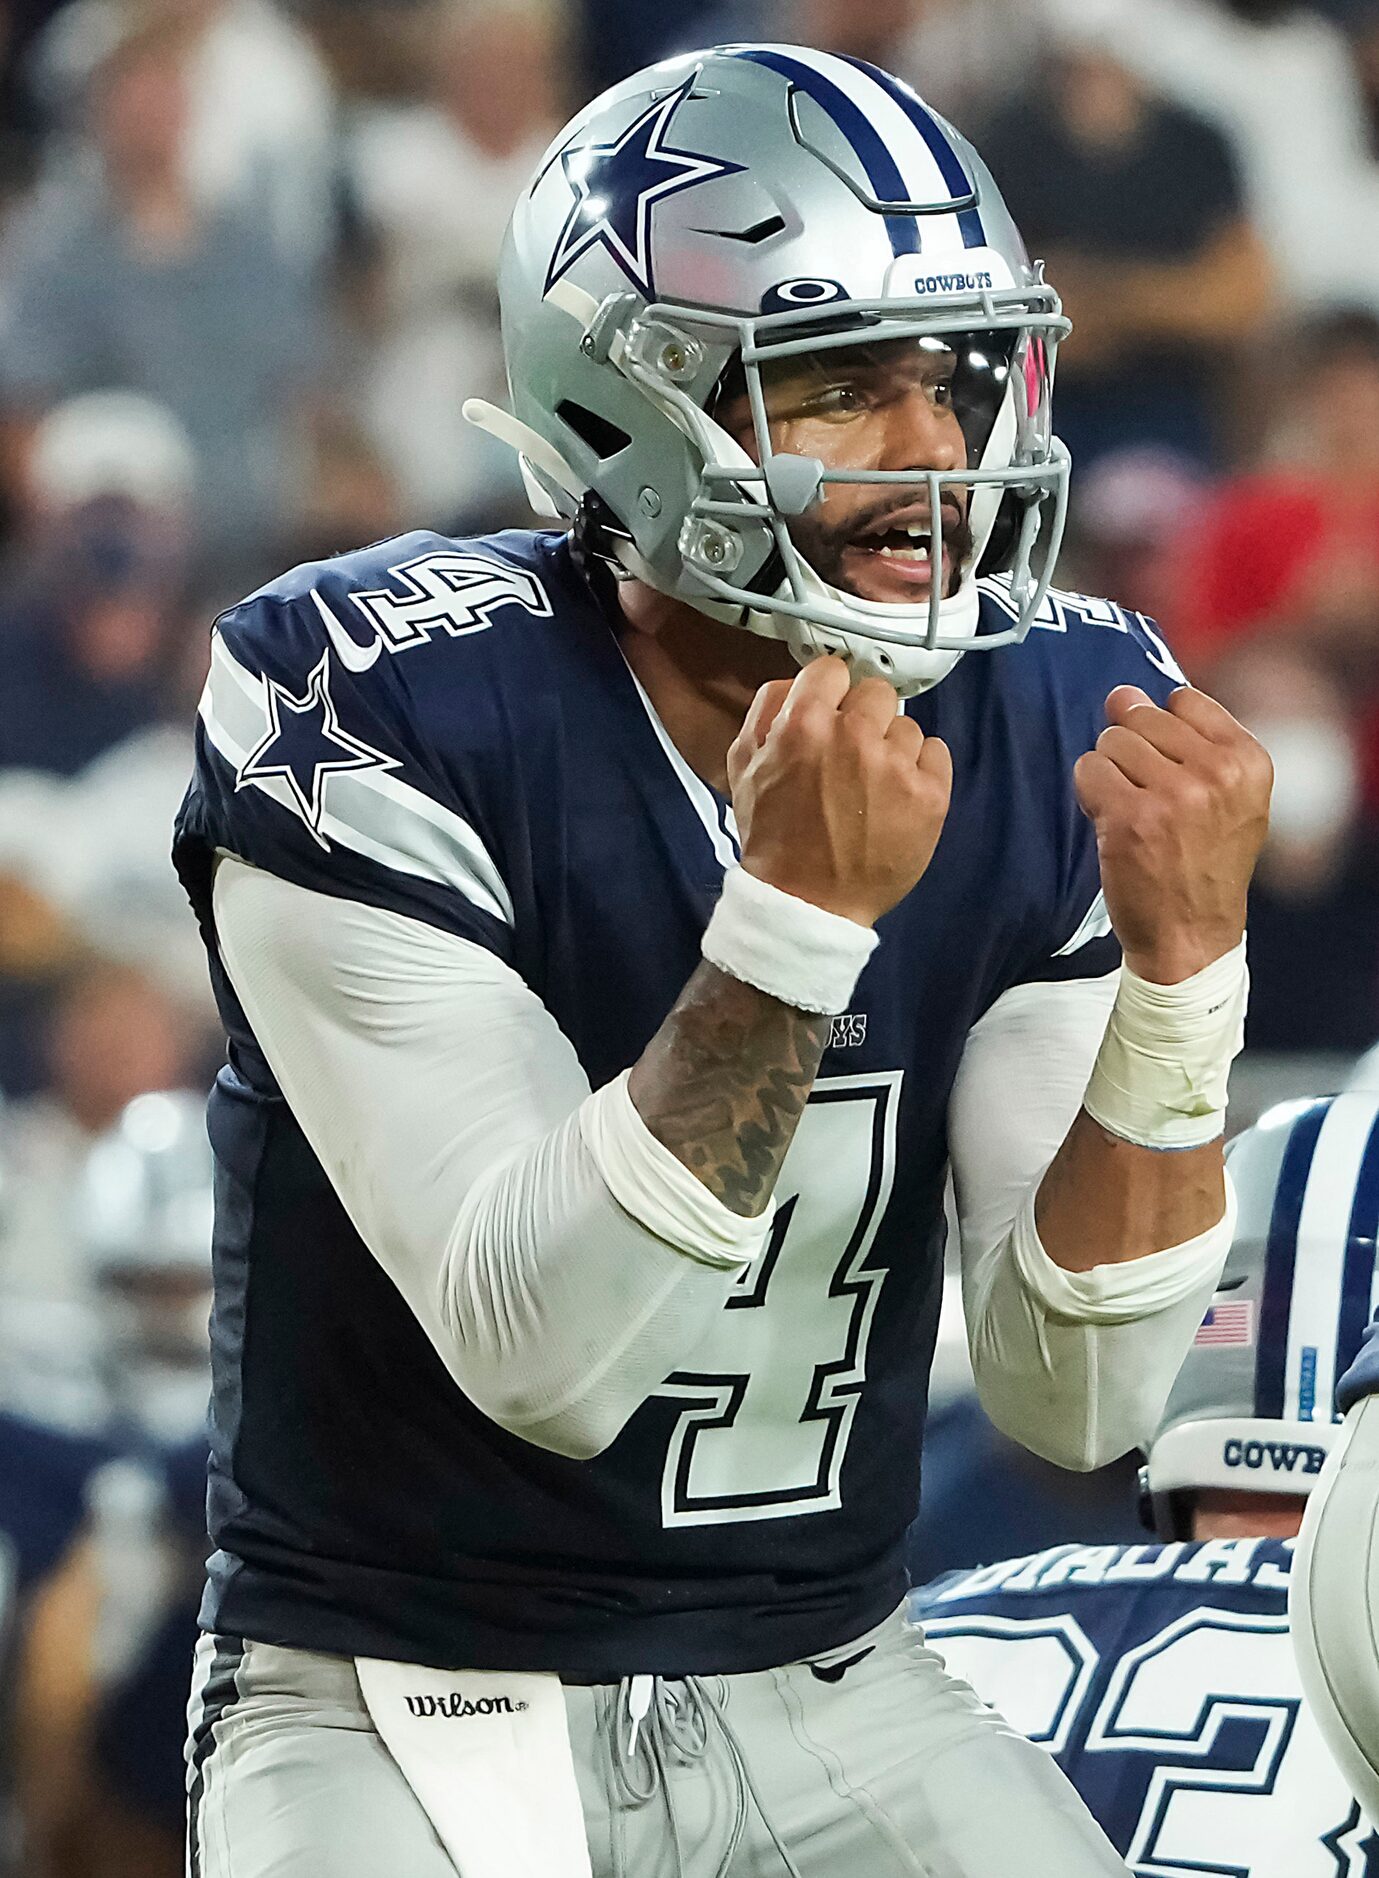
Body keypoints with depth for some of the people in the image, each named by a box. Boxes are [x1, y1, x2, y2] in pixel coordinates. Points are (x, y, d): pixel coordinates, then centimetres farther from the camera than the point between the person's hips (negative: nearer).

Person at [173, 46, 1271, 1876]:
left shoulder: (1064, 729, -4)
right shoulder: (380, 713, -17)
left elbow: (1074, 1398, -6)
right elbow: (543, 1364, -24)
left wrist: (1181, 961, -20)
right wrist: (798, 914, -33)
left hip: (833, 1701, 4)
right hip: (407, 1705, -4)